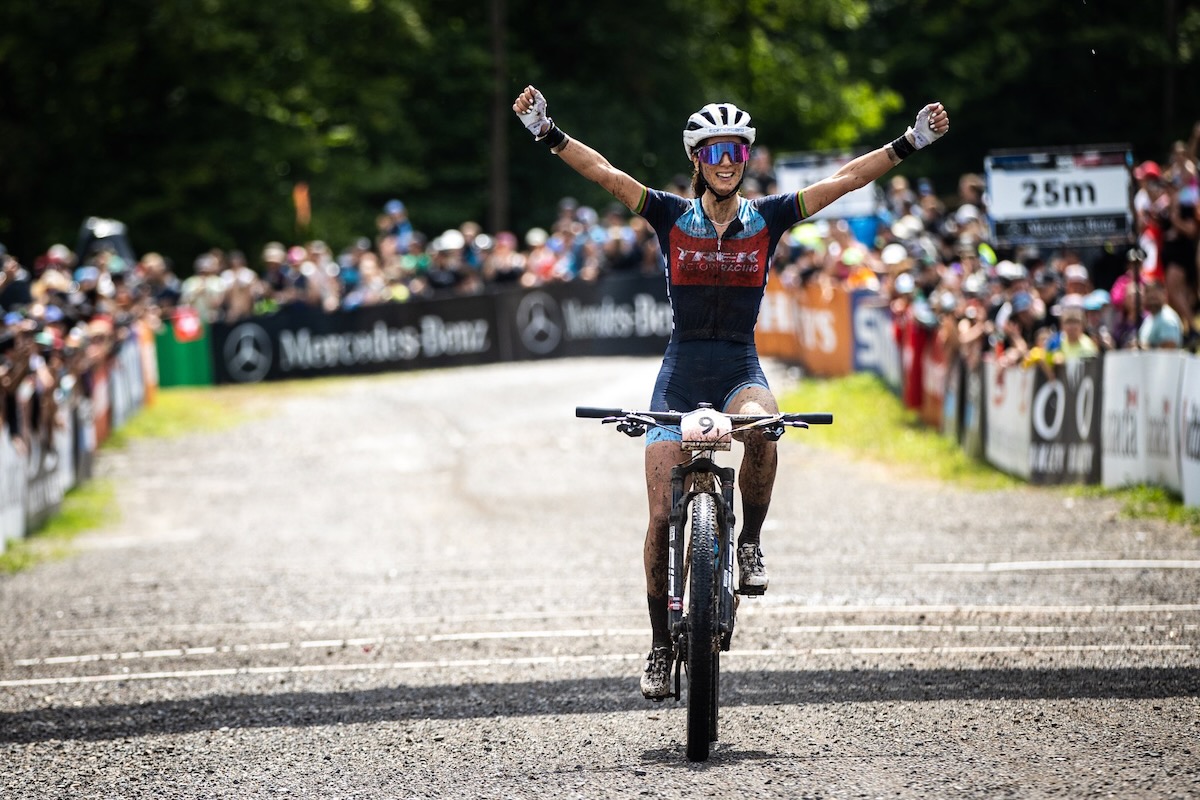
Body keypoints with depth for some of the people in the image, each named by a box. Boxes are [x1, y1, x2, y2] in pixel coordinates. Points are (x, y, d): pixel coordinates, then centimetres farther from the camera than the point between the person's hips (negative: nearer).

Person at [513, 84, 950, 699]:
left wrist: (911, 142, -9)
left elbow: (845, 179, -1)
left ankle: (750, 544, -13)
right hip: (681, 370, 0)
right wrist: (547, 133, -20)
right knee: (662, 515, -5)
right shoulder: (672, 216, 1)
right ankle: (661, 646, 10)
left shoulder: (767, 219, 3)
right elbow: (604, 173, -8)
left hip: (740, 369, 0)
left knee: (759, 429, -38)